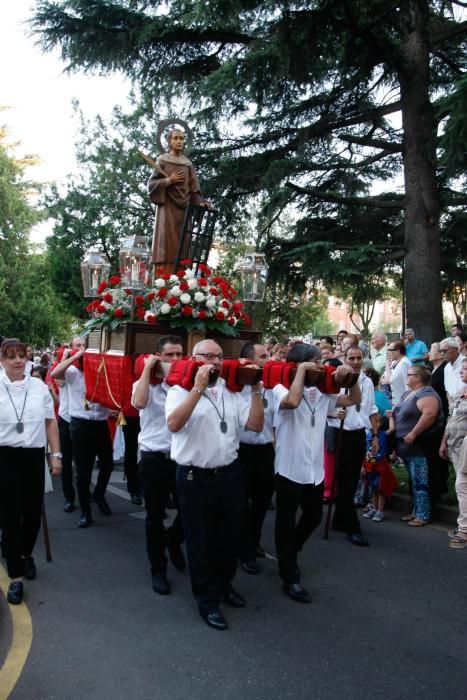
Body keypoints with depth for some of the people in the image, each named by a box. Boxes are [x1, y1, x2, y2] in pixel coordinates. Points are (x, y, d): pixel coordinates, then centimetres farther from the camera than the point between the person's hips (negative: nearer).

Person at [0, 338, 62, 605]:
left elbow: (50, 423, 7)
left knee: (33, 512, 12)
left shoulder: (40, 387, 1)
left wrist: (56, 455, 4)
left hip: (34, 456, 2)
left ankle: (26, 554, 41)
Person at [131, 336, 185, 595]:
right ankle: (158, 568, 26)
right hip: (154, 458, -2)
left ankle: (173, 541, 41)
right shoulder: (146, 384, -2)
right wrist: (148, 368, -18)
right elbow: (138, 402, -25)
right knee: (155, 516, 9)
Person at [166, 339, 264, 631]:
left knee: (231, 536, 19)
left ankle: (224, 584, 43)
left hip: (230, 473, 5)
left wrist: (256, 390, -8)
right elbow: (174, 424, -26)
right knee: (201, 540, 9)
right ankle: (207, 600, 28)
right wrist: (198, 387, -28)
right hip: (195, 477, -5)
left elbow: (255, 425, 0)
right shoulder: (181, 389, -7)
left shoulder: (231, 391, 7)